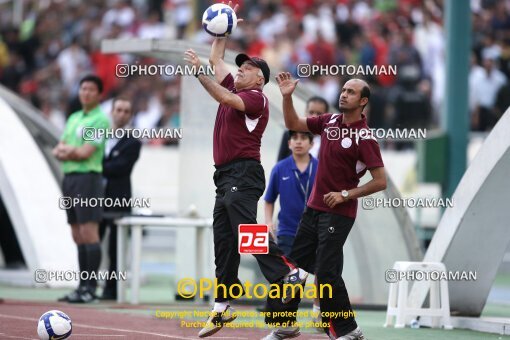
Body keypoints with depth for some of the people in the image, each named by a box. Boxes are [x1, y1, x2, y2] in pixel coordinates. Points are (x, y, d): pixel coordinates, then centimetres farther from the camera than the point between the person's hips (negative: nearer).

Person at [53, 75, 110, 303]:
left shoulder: (100, 119, -6)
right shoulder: (73, 118, 19)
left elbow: (85, 153, -15)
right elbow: (58, 152, 14)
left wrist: (66, 150, 1)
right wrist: (65, 150, -8)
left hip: (87, 178, -8)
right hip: (69, 178, 8)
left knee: (89, 234, -11)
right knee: (78, 237, 8)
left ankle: (90, 288, -12)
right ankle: (83, 286, 10)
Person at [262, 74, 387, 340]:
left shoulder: (364, 137, -15)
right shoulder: (330, 121, 6)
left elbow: (380, 182, -17)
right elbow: (293, 124, 17)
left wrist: (345, 195, -18)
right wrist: (287, 96, 2)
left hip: (338, 214, -8)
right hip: (313, 208, 8)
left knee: (326, 272, -12)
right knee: (294, 264, 11)